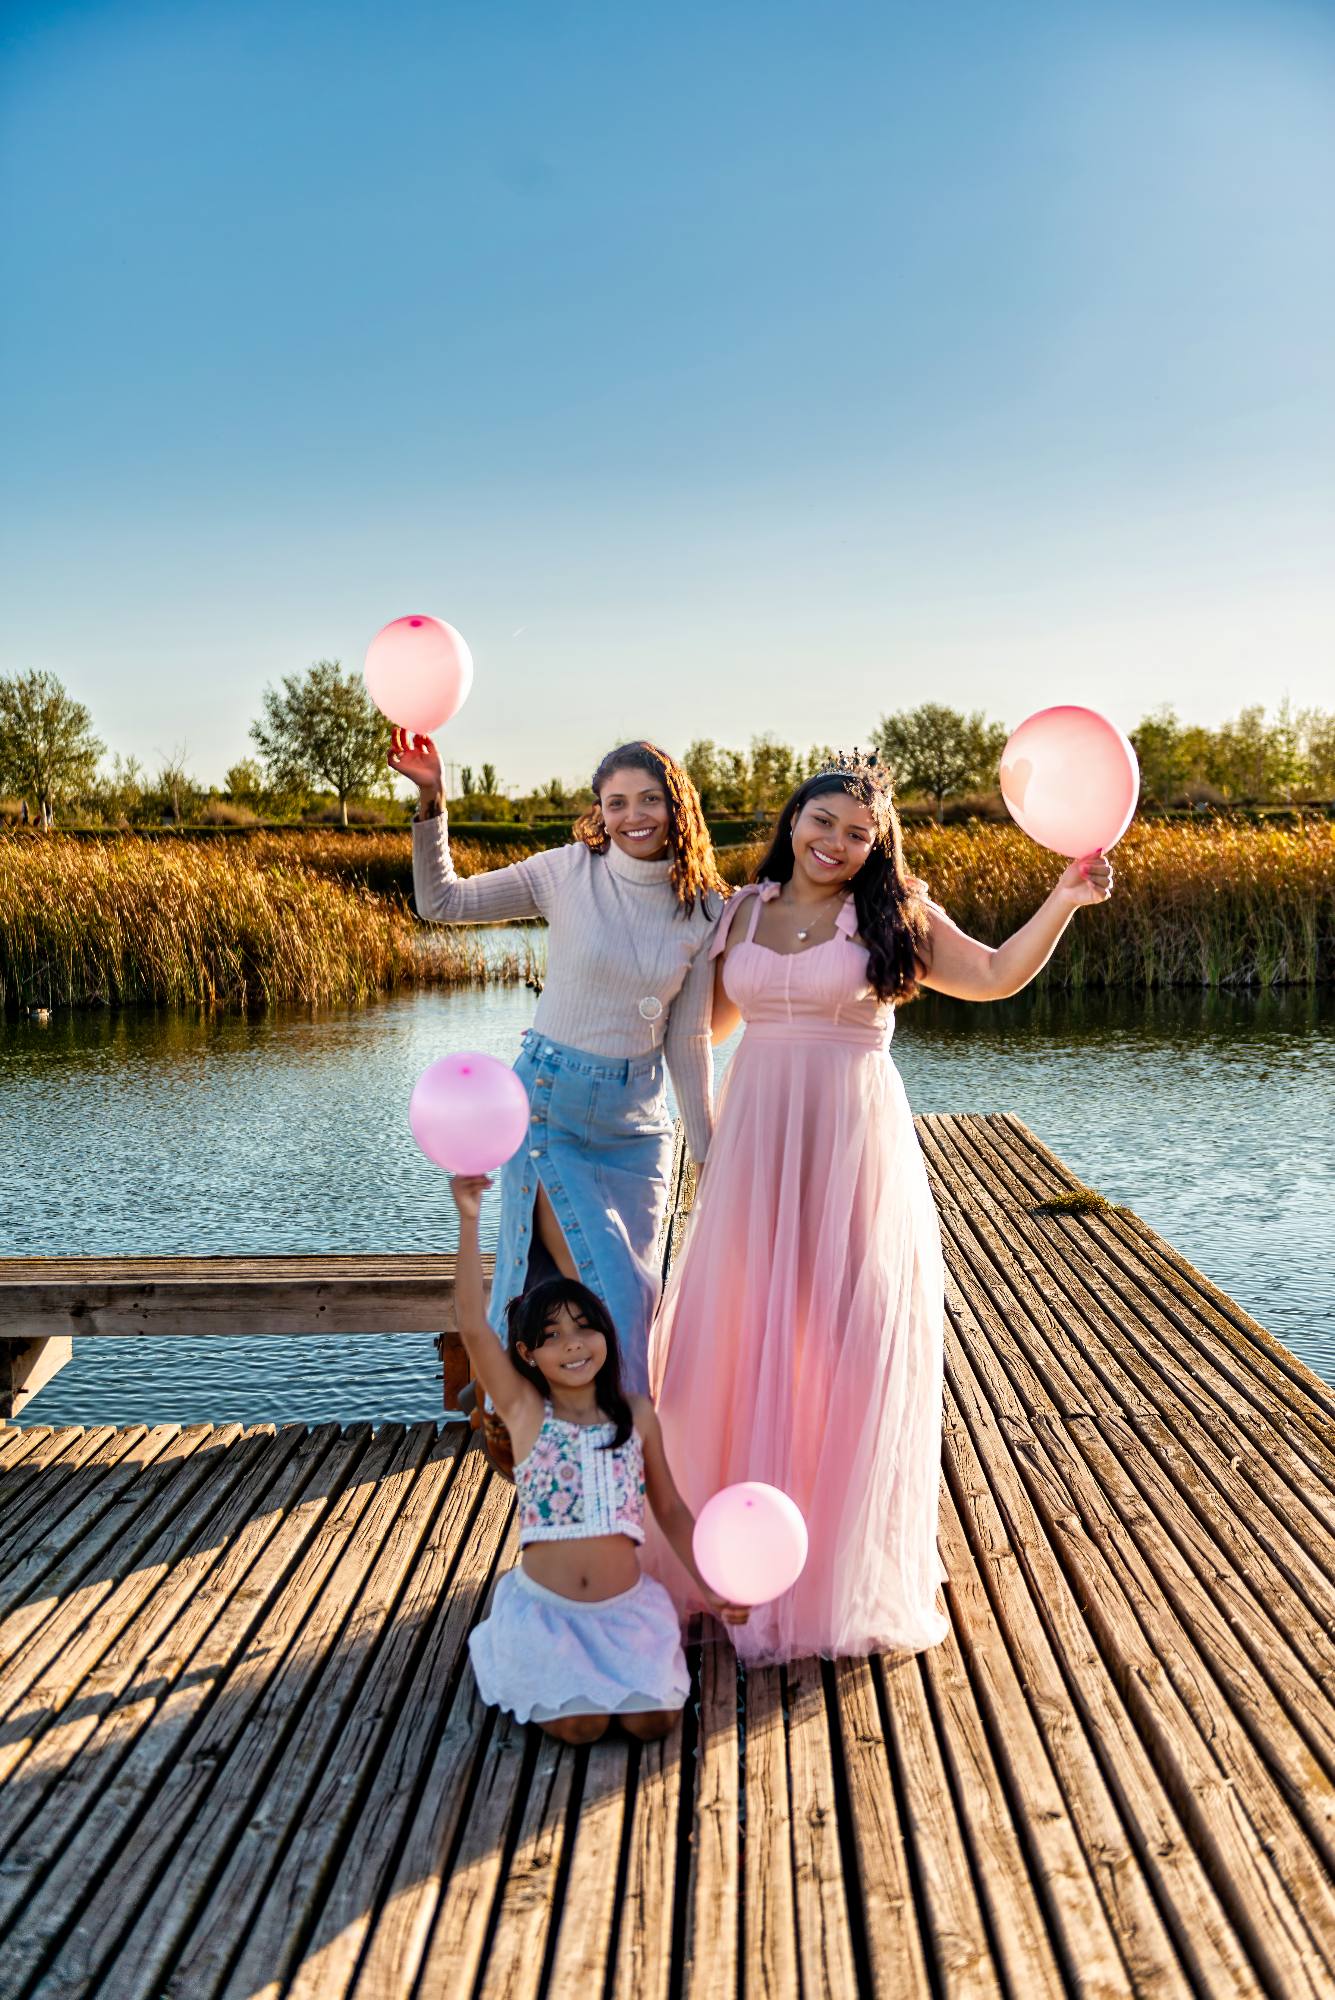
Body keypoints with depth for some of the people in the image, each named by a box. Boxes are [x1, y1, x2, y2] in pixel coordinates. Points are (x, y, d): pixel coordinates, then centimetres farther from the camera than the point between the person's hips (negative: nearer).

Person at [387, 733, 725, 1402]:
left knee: (629, 1295, 11)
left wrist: (709, 1152, 7)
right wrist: (431, 801, -17)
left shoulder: (703, 910, 0)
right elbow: (441, 901, -5)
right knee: (607, 1290, -10)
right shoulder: (568, 873, -8)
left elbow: (688, 1040, 5)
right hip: (550, 1105, -3)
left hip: (637, 1118, 4)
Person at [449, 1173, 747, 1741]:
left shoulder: (636, 1414, -2)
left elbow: (670, 1509, 9)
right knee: (581, 1727, -13)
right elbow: (473, 1328, -23)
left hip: (626, 1606, 2)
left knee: (651, 1721, -12)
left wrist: (708, 1589, 2)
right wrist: (469, 1221, -34)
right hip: (543, 1608, -2)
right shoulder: (526, 1411, -8)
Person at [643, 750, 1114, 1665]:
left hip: (852, 1143, -3)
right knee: (741, 1334, 7)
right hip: (758, 1140, 3)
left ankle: (846, 1560, 15)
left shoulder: (893, 916, 1)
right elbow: (710, 1021, 17)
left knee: (845, 1335, -1)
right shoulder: (744, 912, 10)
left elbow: (995, 975, -6)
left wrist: (1065, 900, -17)